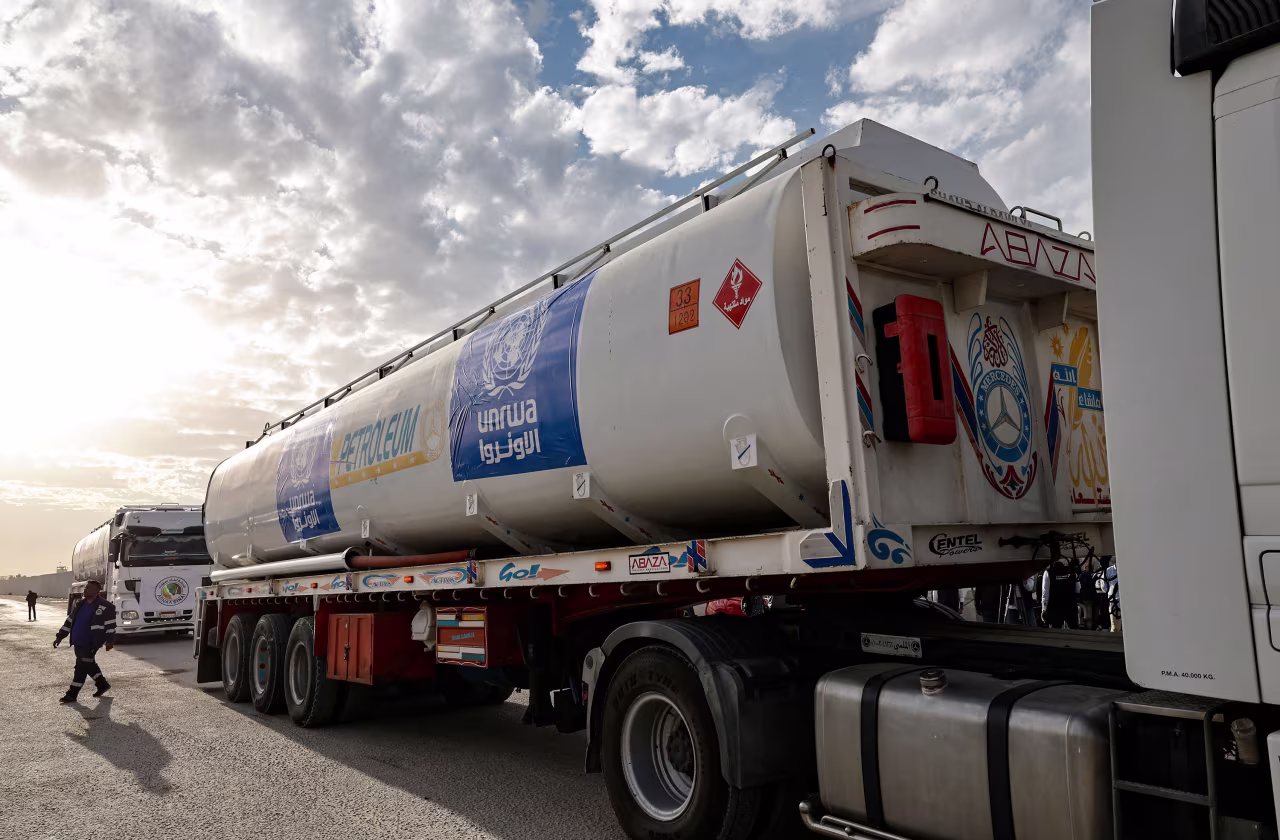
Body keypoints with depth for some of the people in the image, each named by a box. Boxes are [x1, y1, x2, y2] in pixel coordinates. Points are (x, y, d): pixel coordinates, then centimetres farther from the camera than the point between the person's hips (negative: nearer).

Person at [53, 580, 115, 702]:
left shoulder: (105, 606, -10)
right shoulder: (81, 604, 11)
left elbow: (110, 625, -10)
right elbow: (69, 621, 18)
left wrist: (110, 640, -14)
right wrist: (60, 636, 16)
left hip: (91, 643, -8)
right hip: (77, 642, 8)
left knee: (82, 666, -6)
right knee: (88, 665, 17)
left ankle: (72, 694, 2)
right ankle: (102, 684, 33)